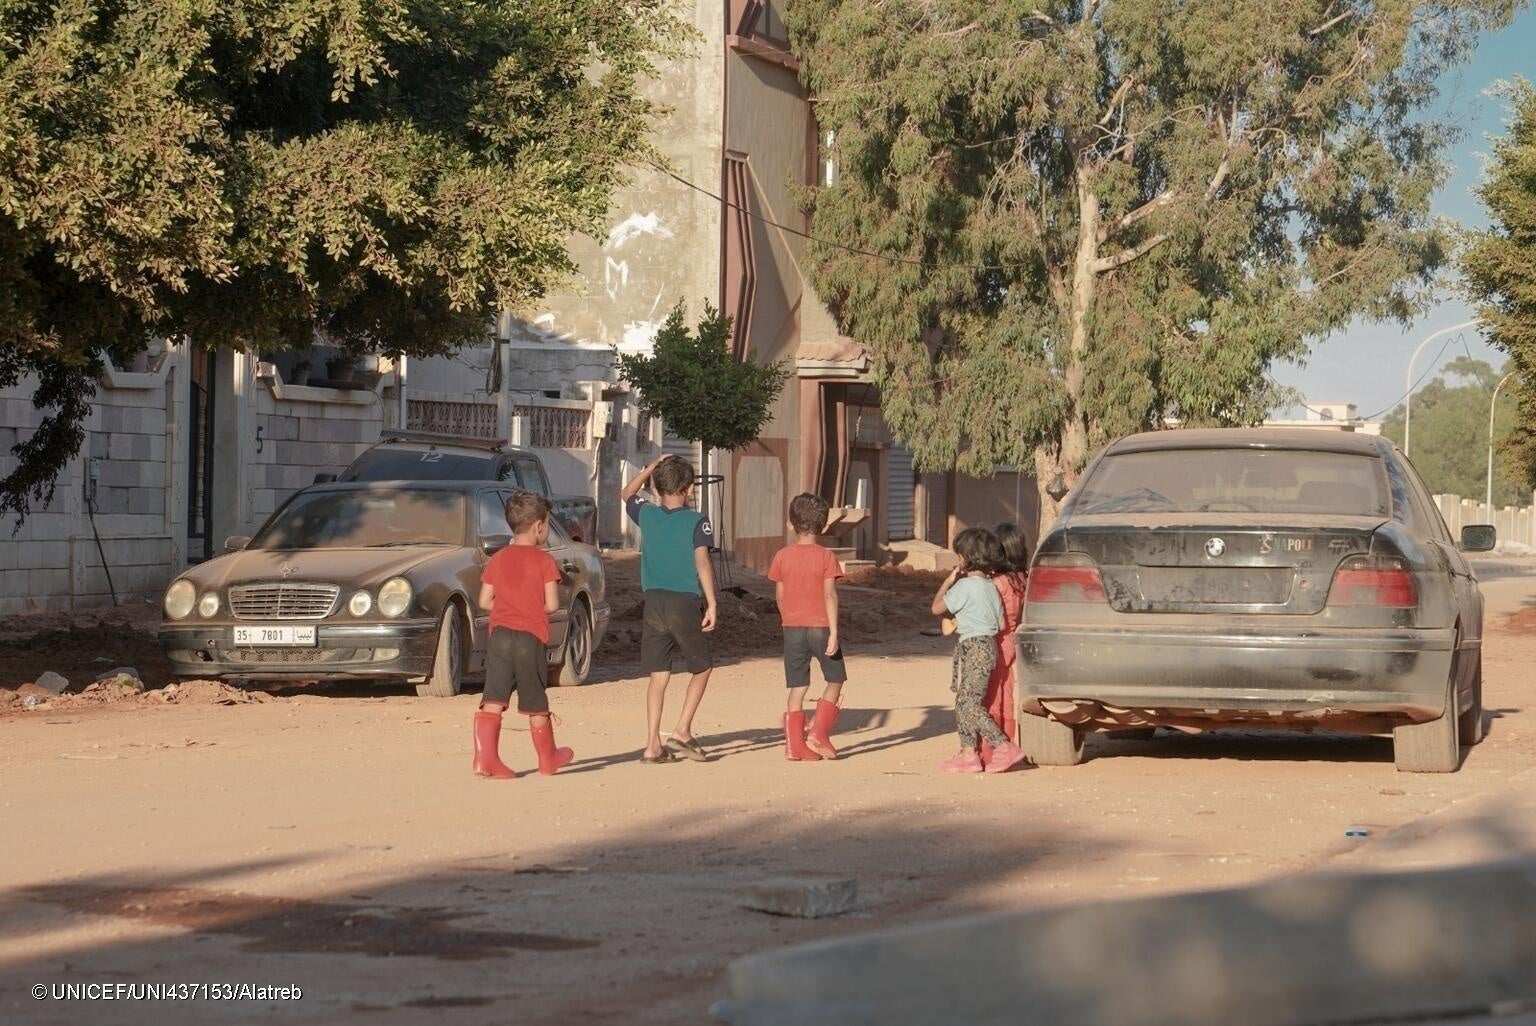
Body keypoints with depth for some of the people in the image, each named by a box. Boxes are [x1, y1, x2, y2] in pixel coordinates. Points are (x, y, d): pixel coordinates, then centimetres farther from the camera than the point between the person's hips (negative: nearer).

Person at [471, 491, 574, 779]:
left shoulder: (497, 560, 10)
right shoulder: (544, 560, -3)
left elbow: (485, 601, 9)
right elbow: (552, 604, -7)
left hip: (501, 635, 3)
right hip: (532, 637, -3)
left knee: (493, 700, -4)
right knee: (535, 703, 11)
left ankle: (485, 758, -18)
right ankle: (548, 758, 28)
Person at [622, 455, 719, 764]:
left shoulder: (647, 515, 5)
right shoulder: (696, 521, -6)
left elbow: (628, 493, 25)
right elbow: (702, 562, -14)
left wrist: (653, 467, 24)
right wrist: (712, 604, -14)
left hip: (654, 602, 4)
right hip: (686, 601, -4)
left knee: (658, 675, 7)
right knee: (701, 668, 13)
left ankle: (653, 744, 3)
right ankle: (682, 731, 3)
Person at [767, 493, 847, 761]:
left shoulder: (782, 556, 2)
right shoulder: (826, 556, -7)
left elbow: (780, 596, 7)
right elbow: (829, 594, -13)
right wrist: (834, 632, -15)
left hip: (793, 629, 3)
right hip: (820, 627, -3)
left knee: (797, 689, 7)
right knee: (835, 682, 13)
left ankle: (795, 745, 3)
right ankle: (818, 735, 2)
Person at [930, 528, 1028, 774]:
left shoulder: (965, 585, -13)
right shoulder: (990, 586, 13)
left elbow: (937, 608, -8)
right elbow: (1001, 625, 13)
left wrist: (949, 580, 2)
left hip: (974, 648, -9)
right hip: (988, 644, 9)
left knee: (970, 704, -11)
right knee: (963, 702, 12)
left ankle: (1004, 747, -15)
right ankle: (968, 752, 12)